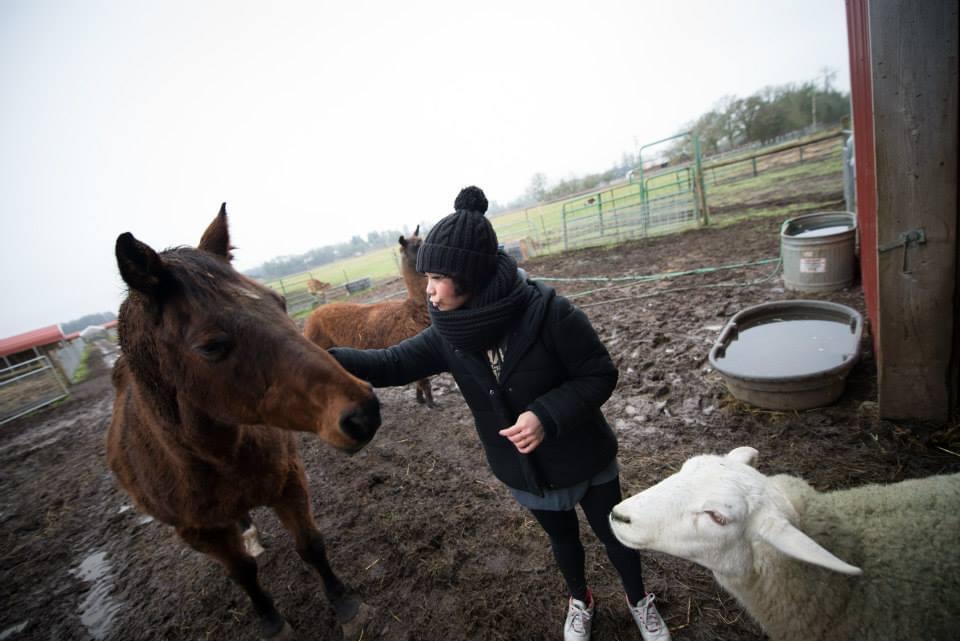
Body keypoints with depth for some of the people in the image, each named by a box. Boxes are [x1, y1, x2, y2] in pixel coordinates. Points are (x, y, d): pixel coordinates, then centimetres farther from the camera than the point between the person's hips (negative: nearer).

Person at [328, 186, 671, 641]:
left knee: (614, 533, 24)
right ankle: (580, 601, 61)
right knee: (562, 538, 29)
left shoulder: (548, 313, -31)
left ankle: (639, 600, 56)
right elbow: (392, 364, -11)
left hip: (584, 461, -3)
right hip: (525, 474, 4)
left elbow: (601, 375, -22)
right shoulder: (449, 335, -15)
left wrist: (547, 414, -36)